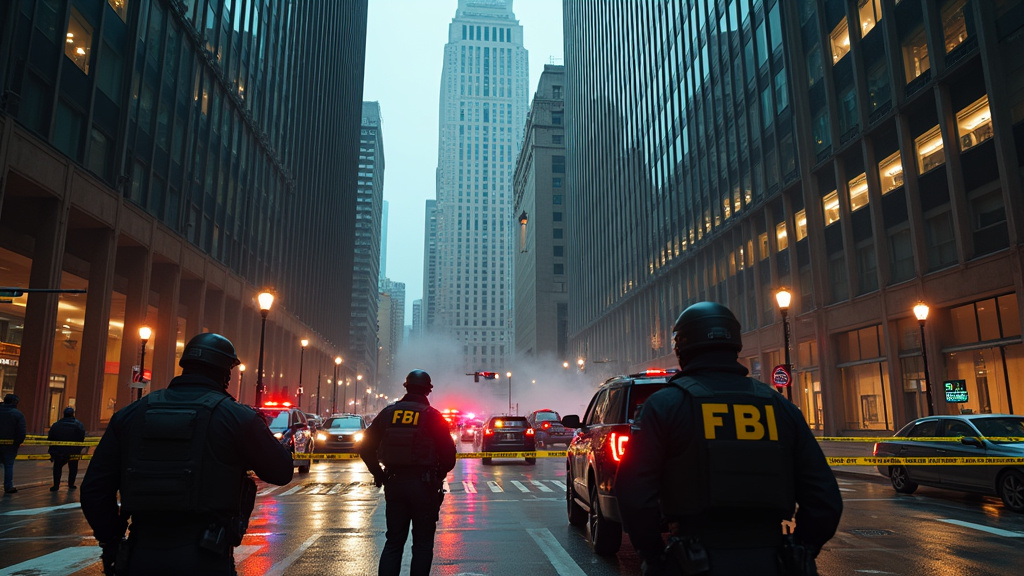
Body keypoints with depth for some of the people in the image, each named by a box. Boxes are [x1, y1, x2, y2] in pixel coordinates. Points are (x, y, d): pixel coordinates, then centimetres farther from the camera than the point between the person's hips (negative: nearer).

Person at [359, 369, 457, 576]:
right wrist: (438, 477, 7)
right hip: (423, 485, -3)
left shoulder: (388, 413, 4)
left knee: (393, 542, 13)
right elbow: (448, 453, -10)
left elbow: (366, 447, 6)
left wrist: (379, 474, 13)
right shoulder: (432, 416, -7)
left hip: (393, 483, 4)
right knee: (423, 544, 8)